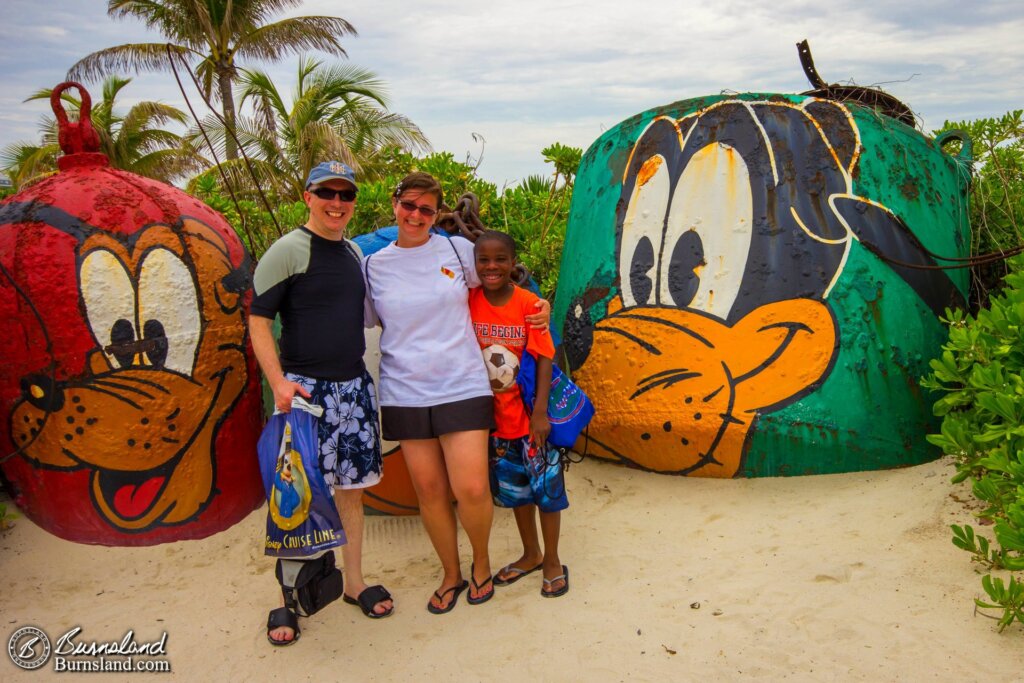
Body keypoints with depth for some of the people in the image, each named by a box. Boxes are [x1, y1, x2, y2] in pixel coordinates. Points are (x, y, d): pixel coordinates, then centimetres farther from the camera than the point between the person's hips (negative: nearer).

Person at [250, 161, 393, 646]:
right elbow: (258, 319, -8)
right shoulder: (288, 250, -6)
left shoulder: (354, 252, 13)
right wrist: (278, 381, -18)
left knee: (351, 486, 12)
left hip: (354, 386, 6)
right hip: (304, 387, -6)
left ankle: (355, 582, 26)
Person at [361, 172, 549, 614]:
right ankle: (451, 574, 30)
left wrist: (538, 304, 5)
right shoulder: (373, 266, 4)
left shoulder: (457, 249, 3)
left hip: (462, 386, -1)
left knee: (471, 489, -9)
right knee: (429, 490, 7)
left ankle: (481, 562, 22)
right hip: (405, 392, 2)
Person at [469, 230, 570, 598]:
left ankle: (552, 561, 27)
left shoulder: (528, 303, -14)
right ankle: (531, 554, 38)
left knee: (545, 486, 7)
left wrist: (540, 412, -17)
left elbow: (543, 359, -12)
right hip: (494, 416, 3)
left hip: (530, 413, -3)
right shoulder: (468, 302, -7)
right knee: (514, 488, 18)